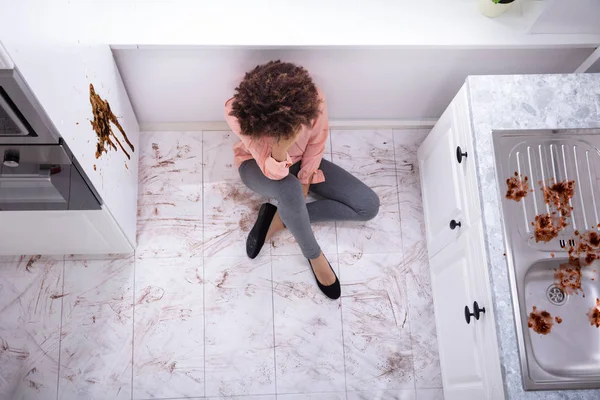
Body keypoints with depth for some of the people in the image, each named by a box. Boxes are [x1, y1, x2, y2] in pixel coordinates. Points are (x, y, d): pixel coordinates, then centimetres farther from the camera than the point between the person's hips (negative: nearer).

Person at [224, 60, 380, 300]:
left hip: (299, 161, 3)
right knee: (289, 190, -41)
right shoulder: (238, 114, -38)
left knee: (369, 206, -7)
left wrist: (305, 184, -10)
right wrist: (282, 146, -57)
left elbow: (316, 144, -11)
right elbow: (274, 173, -37)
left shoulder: (313, 100, -33)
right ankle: (314, 255, -10)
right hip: (258, 165, -3)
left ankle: (279, 218, -5)